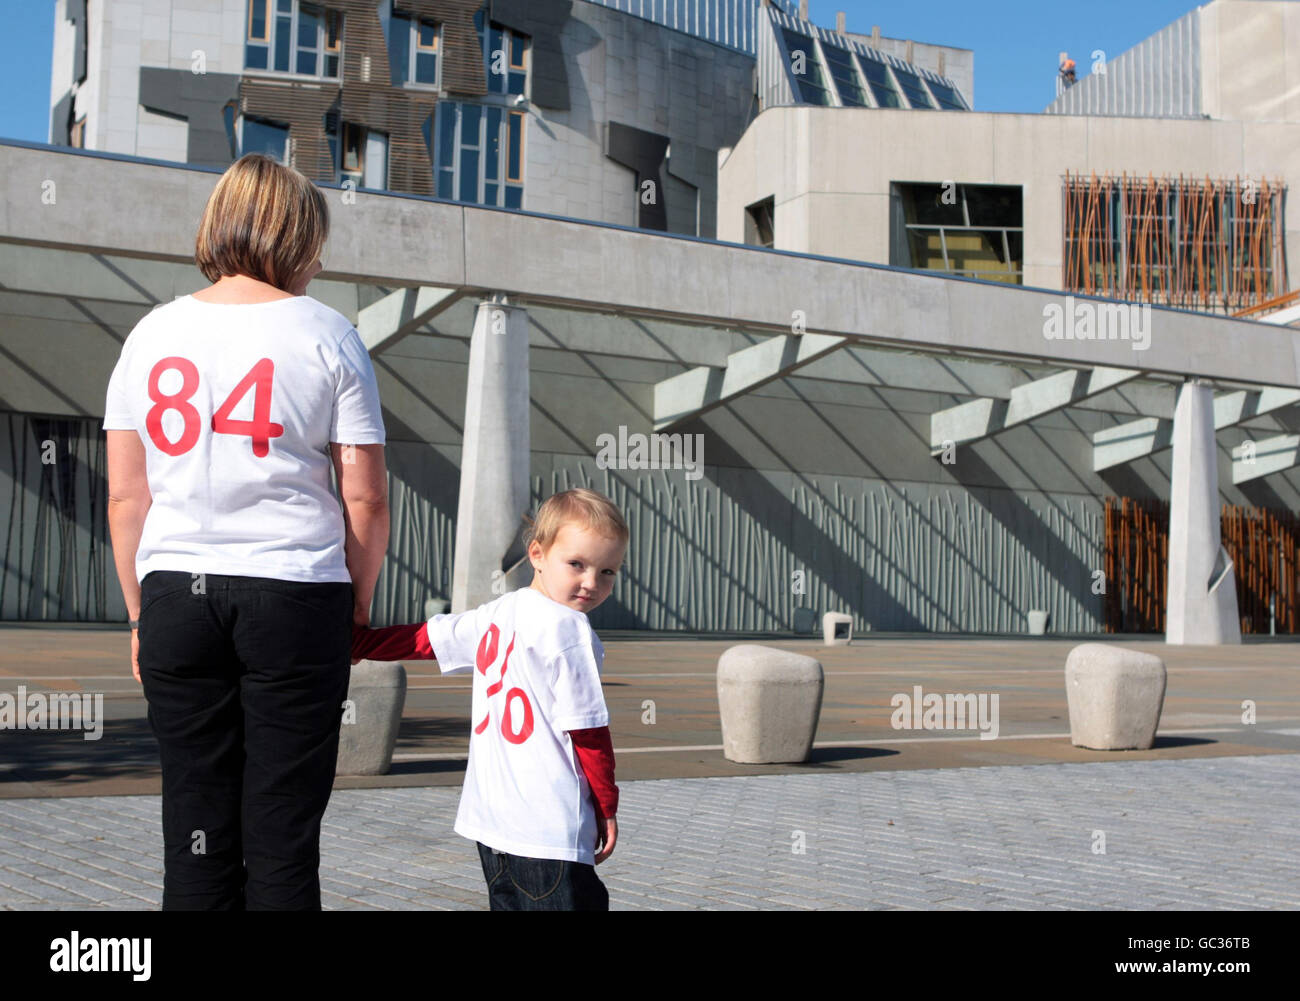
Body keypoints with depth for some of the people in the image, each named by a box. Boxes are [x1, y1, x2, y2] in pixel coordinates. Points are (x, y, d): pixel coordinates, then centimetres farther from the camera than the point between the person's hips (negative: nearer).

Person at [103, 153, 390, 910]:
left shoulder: (154, 332, 9)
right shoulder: (326, 335, 0)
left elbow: (125, 498, 8)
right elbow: (366, 499, -3)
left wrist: (140, 615, 16)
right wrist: (358, 606, 9)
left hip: (176, 596, 3)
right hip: (293, 593, -3)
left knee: (195, 830, 8)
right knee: (282, 833, 2)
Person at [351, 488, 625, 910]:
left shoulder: (497, 614, 10)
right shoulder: (568, 628, -13)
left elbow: (423, 638, 18)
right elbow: (586, 730, -11)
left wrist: (359, 641, 33)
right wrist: (607, 806, 0)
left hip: (489, 816, 9)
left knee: (509, 902, 17)